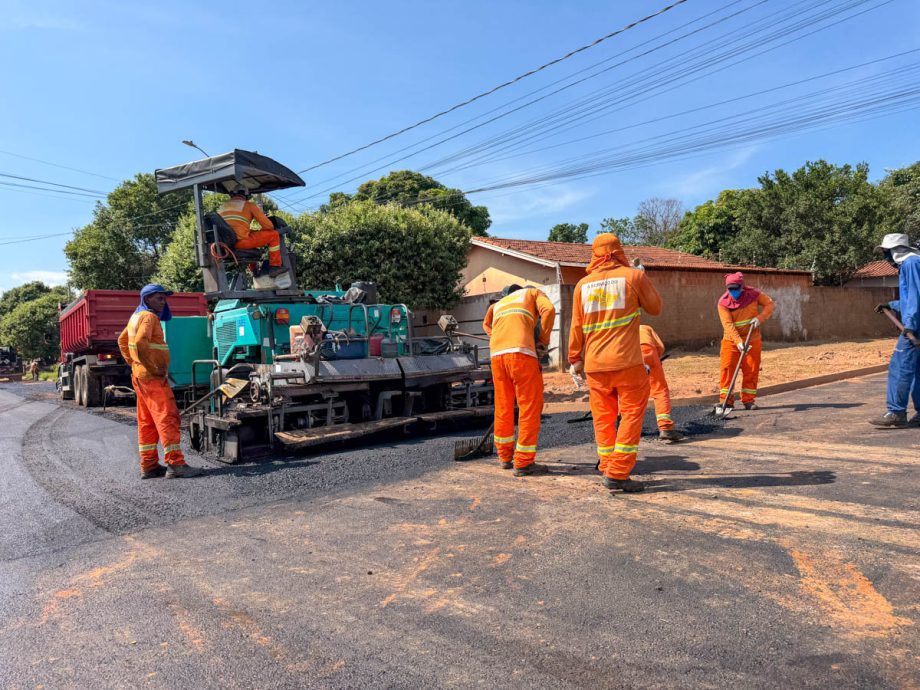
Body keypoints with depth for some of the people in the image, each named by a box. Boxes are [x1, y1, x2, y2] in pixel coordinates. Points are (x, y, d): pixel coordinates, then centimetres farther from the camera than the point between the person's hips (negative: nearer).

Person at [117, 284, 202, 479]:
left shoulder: (137, 316, 19)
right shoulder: (148, 316, -11)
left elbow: (122, 340, 29)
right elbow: (140, 343, -25)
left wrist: (133, 363, 22)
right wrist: (153, 368, -20)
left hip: (140, 375, 10)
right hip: (153, 377, -10)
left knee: (147, 421, 11)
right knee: (167, 417, -11)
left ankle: (148, 466, 16)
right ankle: (175, 464, -12)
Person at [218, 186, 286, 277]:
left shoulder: (223, 205, 23)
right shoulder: (249, 205, 7)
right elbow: (268, 226, 2)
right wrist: (258, 231, 26)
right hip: (240, 241, -7)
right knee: (274, 235, 6)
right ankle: (275, 266, 2)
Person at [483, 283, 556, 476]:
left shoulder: (498, 304, 37)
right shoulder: (533, 292, 22)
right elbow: (548, 309, 2)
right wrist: (543, 339, 8)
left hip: (497, 354, 5)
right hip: (521, 352, -5)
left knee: (503, 408, 16)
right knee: (530, 407, 0)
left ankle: (505, 457, 26)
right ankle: (523, 463, -1)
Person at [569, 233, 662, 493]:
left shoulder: (583, 284, 9)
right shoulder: (634, 276, 0)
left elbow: (576, 326, 10)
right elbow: (655, 308, 12)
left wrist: (575, 359, 18)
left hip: (594, 363, 4)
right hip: (627, 361, -3)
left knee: (603, 417, 12)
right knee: (632, 413, 4)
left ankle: (607, 469, 17)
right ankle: (618, 473, 0)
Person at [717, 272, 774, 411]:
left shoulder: (753, 294, -7)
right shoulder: (723, 303, -13)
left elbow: (769, 304, 4)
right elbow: (728, 325, -20)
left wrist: (760, 317, -14)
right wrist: (739, 342, -30)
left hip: (752, 340, 2)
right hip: (731, 341, -1)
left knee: (751, 371, 3)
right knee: (727, 369, -8)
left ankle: (748, 400, 14)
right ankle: (726, 400, -3)